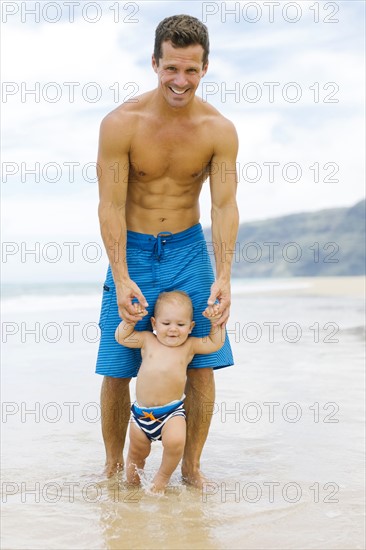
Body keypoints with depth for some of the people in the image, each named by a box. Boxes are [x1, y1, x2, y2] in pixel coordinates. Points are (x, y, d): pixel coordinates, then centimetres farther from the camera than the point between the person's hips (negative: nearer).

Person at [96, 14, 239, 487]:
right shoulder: (121, 124, -14)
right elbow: (110, 205, -15)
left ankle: (191, 467, 15)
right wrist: (121, 280, -23)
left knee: (201, 364, -2)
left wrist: (223, 277, -21)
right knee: (116, 370, 2)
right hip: (132, 252, -1)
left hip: (188, 249, 2)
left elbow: (224, 206, -10)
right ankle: (114, 466, 21)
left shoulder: (219, 130, -9)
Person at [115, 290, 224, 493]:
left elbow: (216, 343, 8)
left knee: (175, 441, -27)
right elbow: (121, 337, 9)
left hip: (172, 411, -2)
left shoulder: (189, 345, 3)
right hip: (141, 411, 2)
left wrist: (215, 321, -2)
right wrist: (131, 319, 0)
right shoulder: (147, 341, 5)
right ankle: (132, 482, 42)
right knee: (137, 451, 12)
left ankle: (164, 476, 1)